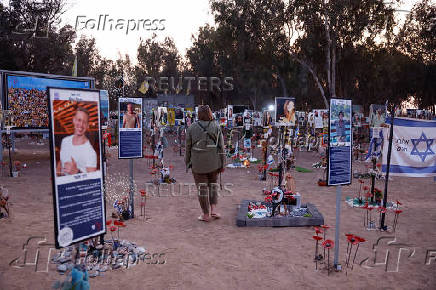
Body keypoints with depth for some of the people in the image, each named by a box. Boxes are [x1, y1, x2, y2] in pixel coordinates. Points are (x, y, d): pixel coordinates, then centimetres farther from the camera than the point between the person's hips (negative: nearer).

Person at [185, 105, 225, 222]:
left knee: (202, 187, 10)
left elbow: (188, 147, -1)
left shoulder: (191, 128, -6)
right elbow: (221, 147, -5)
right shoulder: (216, 127, -5)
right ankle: (213, 209, 11)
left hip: (198, 163, -1)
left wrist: (187, 163, 11)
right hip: (213, 162, 1)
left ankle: (206, 215, 17)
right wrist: (222, 165, 2)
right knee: (212, 184, 22)